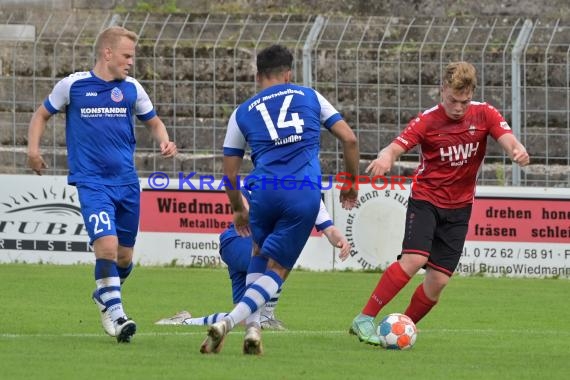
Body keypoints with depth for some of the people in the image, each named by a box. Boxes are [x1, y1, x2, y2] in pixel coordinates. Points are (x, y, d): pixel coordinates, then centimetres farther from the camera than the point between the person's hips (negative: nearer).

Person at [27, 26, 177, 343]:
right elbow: (43, 115, 11)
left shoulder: (132, 89, 6)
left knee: (125, 257, 8)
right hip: (91, 182, -4)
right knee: (107, 244, -22)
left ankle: (106, 295, 37)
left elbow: (154, 122, 19)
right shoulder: (73, 85, -2)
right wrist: (34, 148, -4)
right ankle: (114, 314, -16)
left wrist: (164, 141, -3)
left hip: (127, 181, 4)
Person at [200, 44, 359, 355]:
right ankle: (229, 322, -15)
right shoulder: (310, 96, 17)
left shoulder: (242, 113, 16)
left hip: (265, 190, 1)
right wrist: (351, 183, 26)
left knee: (259, 254, 28)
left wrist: (238, 210, 33)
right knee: (276, 270, 6)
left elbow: (229, 173, 17)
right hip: (306, 195, -1)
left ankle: (252, 327, 16)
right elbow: (349, 139, 13)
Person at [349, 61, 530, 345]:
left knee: (438, 280, -4)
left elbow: (507, 140, -16)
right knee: (414, 259, -25)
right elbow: (395, 147, -20)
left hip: (459, 208, 3)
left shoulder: (484, 115, -4)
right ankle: (364, 320, -19)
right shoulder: (428, 121, -12)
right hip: (426, 200, -3)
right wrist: (385, 158, -44)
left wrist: (517, 151, -41)